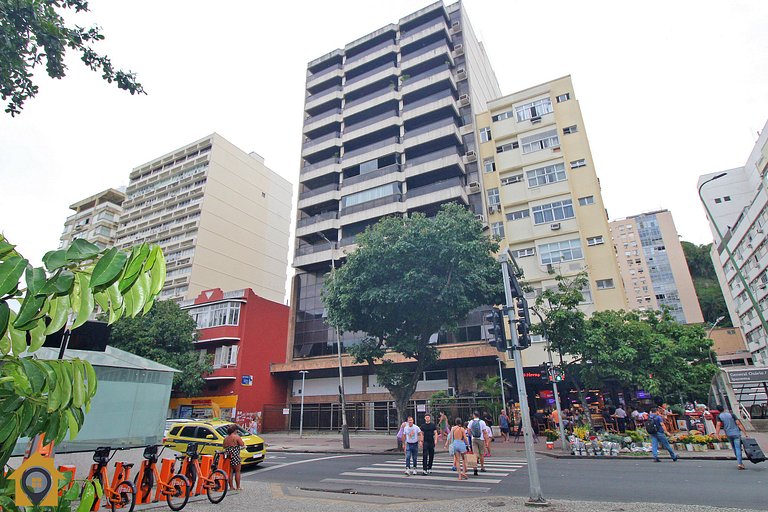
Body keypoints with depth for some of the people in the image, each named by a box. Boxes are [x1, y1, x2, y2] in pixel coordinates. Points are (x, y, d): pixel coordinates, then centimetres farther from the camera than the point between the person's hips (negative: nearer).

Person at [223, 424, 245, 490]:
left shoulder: (226, 438, 8)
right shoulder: (236, 437, -11)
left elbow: (224, 446, 14)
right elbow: (242, 444, -10)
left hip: (228, 456, 6)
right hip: (235, 456, -6)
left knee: (230, 472, 13)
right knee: (237, 471, 3)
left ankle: (231, 486, 16)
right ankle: (238, 487, 6)